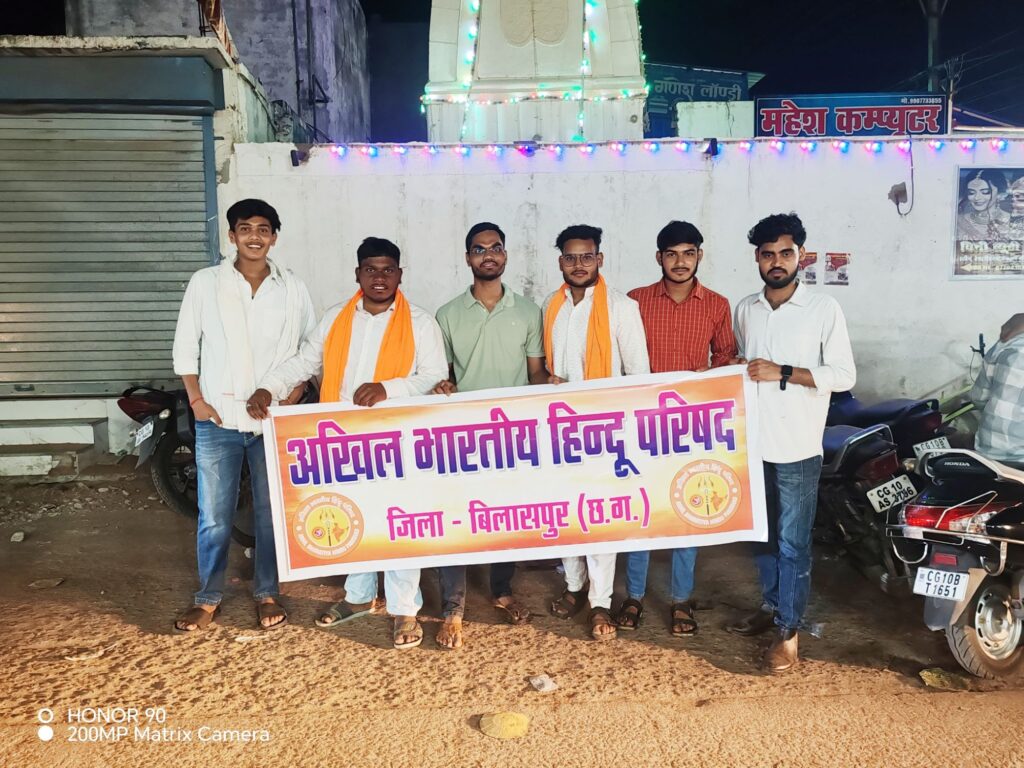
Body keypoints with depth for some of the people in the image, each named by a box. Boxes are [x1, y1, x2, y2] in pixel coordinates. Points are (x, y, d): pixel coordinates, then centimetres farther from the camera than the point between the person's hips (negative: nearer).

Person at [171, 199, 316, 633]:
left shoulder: (293, 289, 3)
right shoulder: (205, 283, 2)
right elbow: (185, 345, 6)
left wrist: (294, 397, -1)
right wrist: (197, 399, -3)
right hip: (218, 419, 0)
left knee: (271, 513, 9)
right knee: (214, 517, 4)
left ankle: (267, 593, 25)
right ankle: (209, 597, 23)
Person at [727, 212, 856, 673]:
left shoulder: (824, 309, -6)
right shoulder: (745, 310, 8)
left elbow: (844, 375, -10)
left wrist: (781, 373, -18)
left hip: (797, 448, -5)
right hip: (752, 443, 5)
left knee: (792, 543, 3)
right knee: (762, 534, 18)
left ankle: (789, 631, 15)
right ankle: (771, 606, 36)